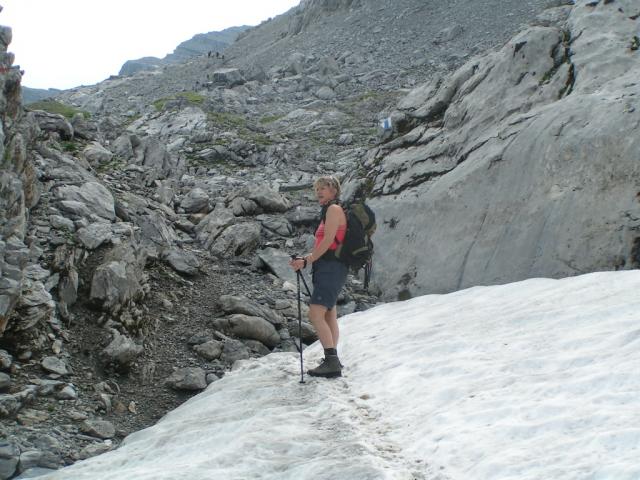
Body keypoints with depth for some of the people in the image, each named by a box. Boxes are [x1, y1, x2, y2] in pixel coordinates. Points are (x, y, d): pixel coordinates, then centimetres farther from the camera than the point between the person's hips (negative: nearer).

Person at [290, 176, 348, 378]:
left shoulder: (334, 209, -7)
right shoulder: (329, 212, 23)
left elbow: (327, 242, -15)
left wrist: (306, 261, -12)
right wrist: (304, 259, 10)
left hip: (331, 267, -11)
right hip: (328, 267, 11)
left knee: (316, 315, -18)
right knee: (329, 316, 12)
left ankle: (332, 363, -23)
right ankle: (332, 361, 17)